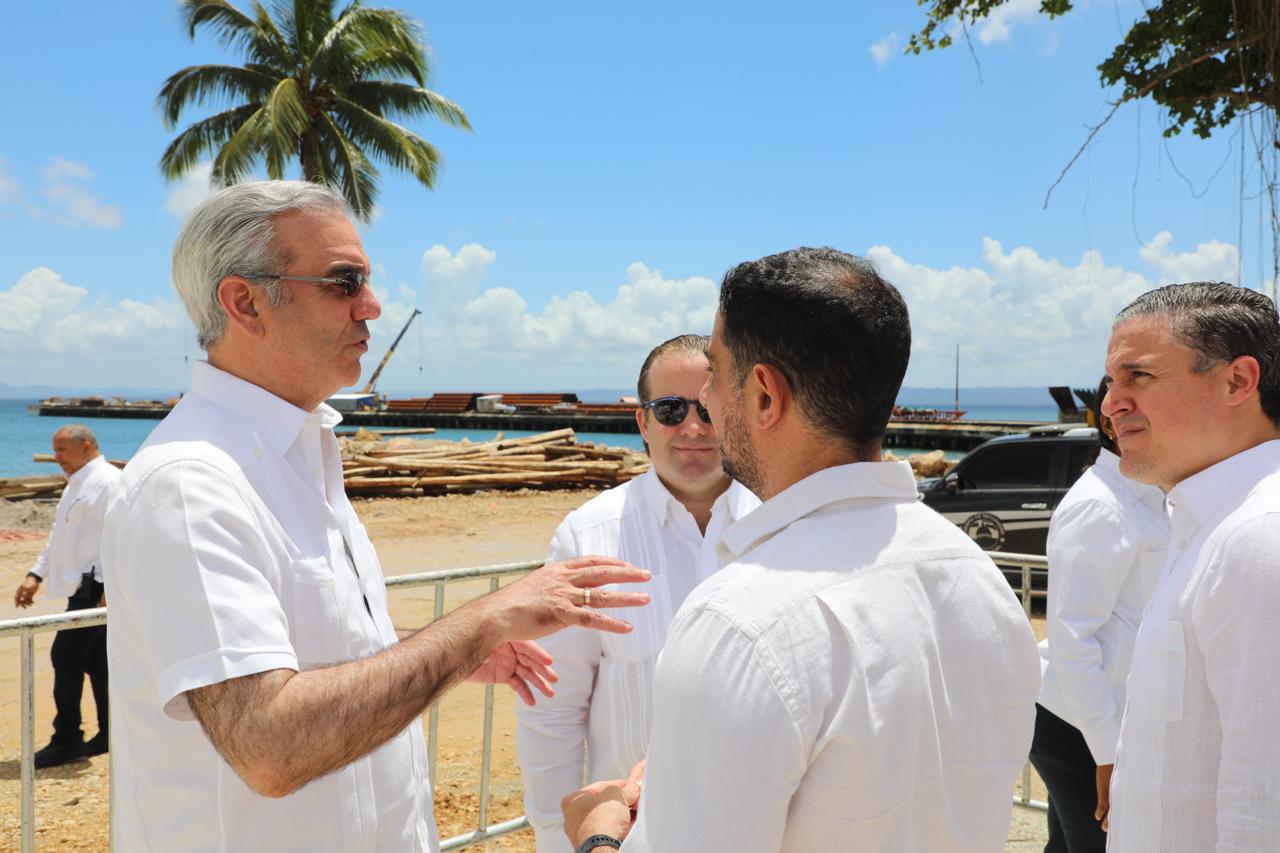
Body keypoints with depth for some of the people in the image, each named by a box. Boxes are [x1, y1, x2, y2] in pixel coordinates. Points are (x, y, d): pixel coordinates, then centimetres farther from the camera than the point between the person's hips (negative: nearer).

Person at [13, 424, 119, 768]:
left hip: (95, 587, -10)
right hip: (84, 587, 10)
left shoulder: (109, 482, -13)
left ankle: (67, 741, 1)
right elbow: (58, 537, 26)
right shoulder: (77, 484, 19)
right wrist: (36, 575, 18)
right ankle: (110, 734, 18)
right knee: (96, 662, 12)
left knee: (65, 657, -8)